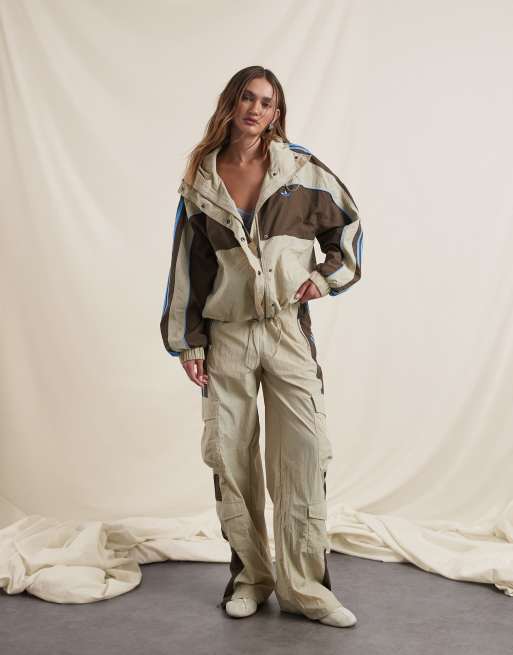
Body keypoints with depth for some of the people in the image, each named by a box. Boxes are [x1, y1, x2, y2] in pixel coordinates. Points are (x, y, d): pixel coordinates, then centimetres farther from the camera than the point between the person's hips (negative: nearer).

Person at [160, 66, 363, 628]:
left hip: (288, 331, -1)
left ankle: (305, 587, 9)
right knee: (230, 459, 5)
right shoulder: (199, 181, 5)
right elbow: (186, 266, 8)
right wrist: (185, 343, 6)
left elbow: (347, 224, 15)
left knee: (305, 457, -4)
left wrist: (328, 276, 2)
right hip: (226, 335, 2)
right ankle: (249, 577, 21)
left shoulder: (301, 170, 1)